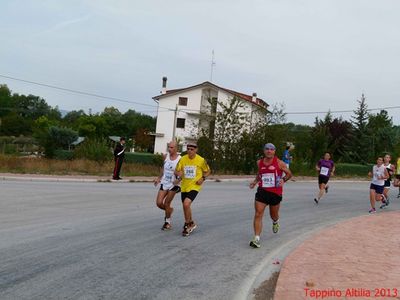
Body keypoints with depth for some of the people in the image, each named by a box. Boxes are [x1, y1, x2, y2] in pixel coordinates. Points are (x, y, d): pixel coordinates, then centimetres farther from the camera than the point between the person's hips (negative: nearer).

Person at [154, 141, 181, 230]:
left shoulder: (180, 159, -15)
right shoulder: (165, 156, 1)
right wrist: (159, 178, 20)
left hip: (173, 185, -5)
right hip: (164, 183, 5)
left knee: (166, 204, -2)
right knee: (159, 203, -2)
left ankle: (167, 222, 19)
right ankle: (169, 210, 30)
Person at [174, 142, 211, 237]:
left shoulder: (201, 160, -9)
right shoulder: (183, 159, -4)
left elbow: (208, 171, 6)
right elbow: (176, 171, 2)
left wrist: (203, 178, -10)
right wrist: (178, 174, -22)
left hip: (194, 186, -4)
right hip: (184, 186, 5)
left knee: (186, 203, -22)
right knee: (185, 206, 15)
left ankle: (187, 225, -1)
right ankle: (191, 223, 41)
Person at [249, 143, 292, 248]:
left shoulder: (279, 163, -6)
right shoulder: (259, 163, 4)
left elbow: (289, 173, 3)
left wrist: (283, 179, -17)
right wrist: (255, 181, 9)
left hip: (275, 193, -2)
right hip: (262, 191, 2)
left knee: (274, 215, 17)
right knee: (258, 214, -11)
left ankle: (275, 222, 56)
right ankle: (256, 239, -10)